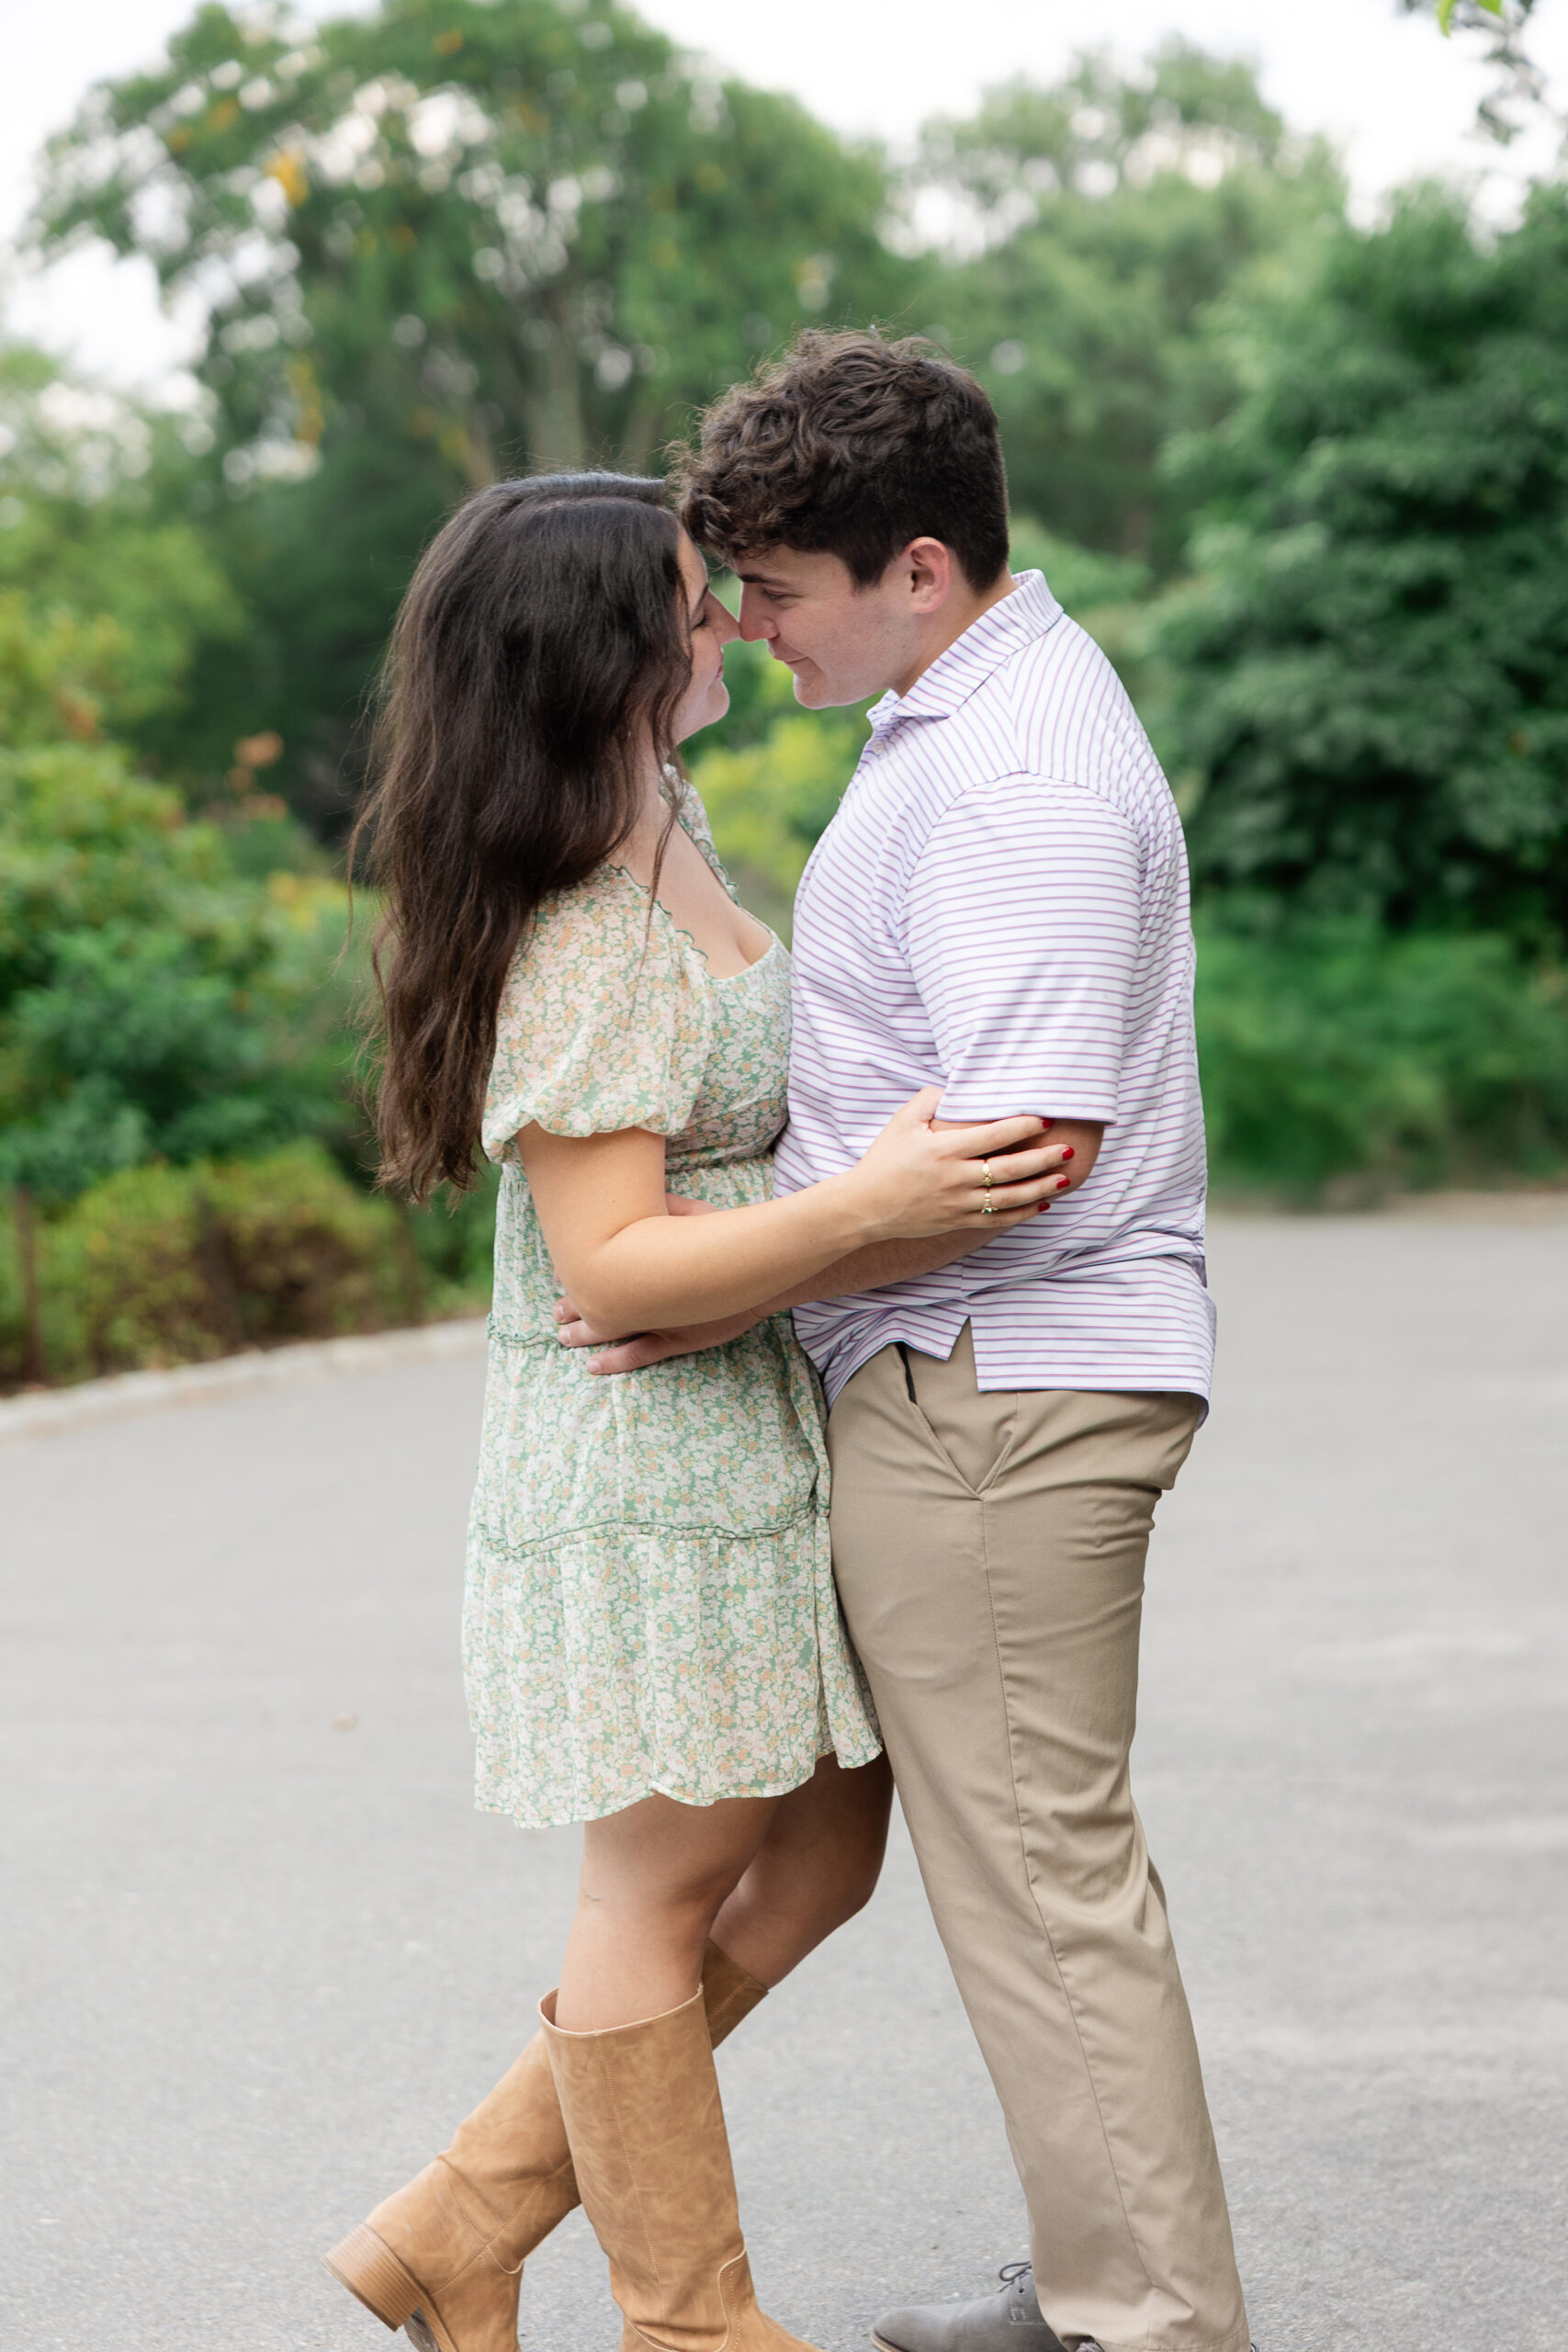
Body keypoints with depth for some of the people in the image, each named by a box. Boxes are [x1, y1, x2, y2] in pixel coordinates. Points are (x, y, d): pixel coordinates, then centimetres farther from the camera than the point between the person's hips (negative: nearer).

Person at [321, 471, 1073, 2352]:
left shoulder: (668, 825, 9)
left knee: (821, 1854, 14)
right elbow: (615, 1264, -24)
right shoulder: (579, 946, -21)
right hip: (640, 1452, -10)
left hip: (754, 1432, 10)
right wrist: (870, 1205, -33)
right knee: (668, 1881, 4)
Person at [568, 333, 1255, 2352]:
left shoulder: (1014, 778, -20)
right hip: (977, 1373, 11)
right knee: (1055, 1855, 17)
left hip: (993, 1387, -11)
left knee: (1036, 1872, -3)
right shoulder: (974, 705, 14)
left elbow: (1025, 1145, -26)